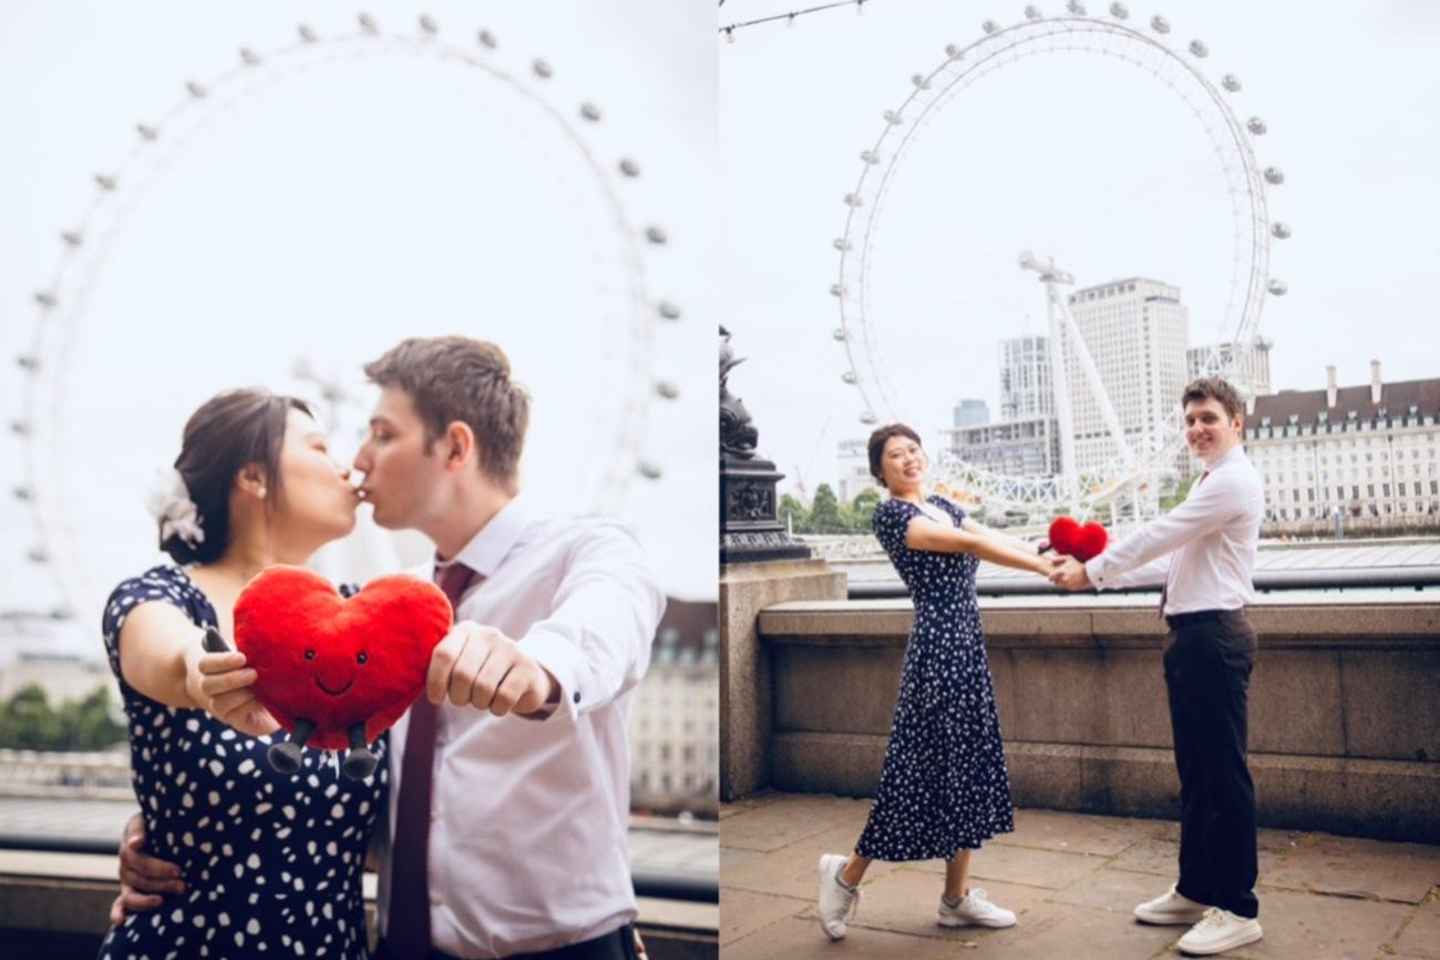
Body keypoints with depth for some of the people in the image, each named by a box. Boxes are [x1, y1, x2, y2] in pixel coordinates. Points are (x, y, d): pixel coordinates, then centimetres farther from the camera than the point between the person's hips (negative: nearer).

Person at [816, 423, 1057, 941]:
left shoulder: (943, 506, 17)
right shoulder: (890, 514, -10)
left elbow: (1000, 540, 5)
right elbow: (970, 544, -17)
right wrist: (1047, 570, -21)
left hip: (967, 643, 8)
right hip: (936, 644, -8)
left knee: (970, 763, 10)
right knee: (924, 764, -4)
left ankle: (956, 896, 19)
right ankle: (847, 874, 11)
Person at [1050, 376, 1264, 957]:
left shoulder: (1233, 480, -12)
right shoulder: (1214, 483, 21)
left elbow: (1158, 536, -14)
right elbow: (1173, 561, 21)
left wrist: (1092, 571, -5)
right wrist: (1098, 572, 13)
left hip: (1214, 636, -10)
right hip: (1193, 636, 11)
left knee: (1224, 773, -4)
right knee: (1195, 772, 16)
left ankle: (1238, 909, 4)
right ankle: (1196, 891, 26)